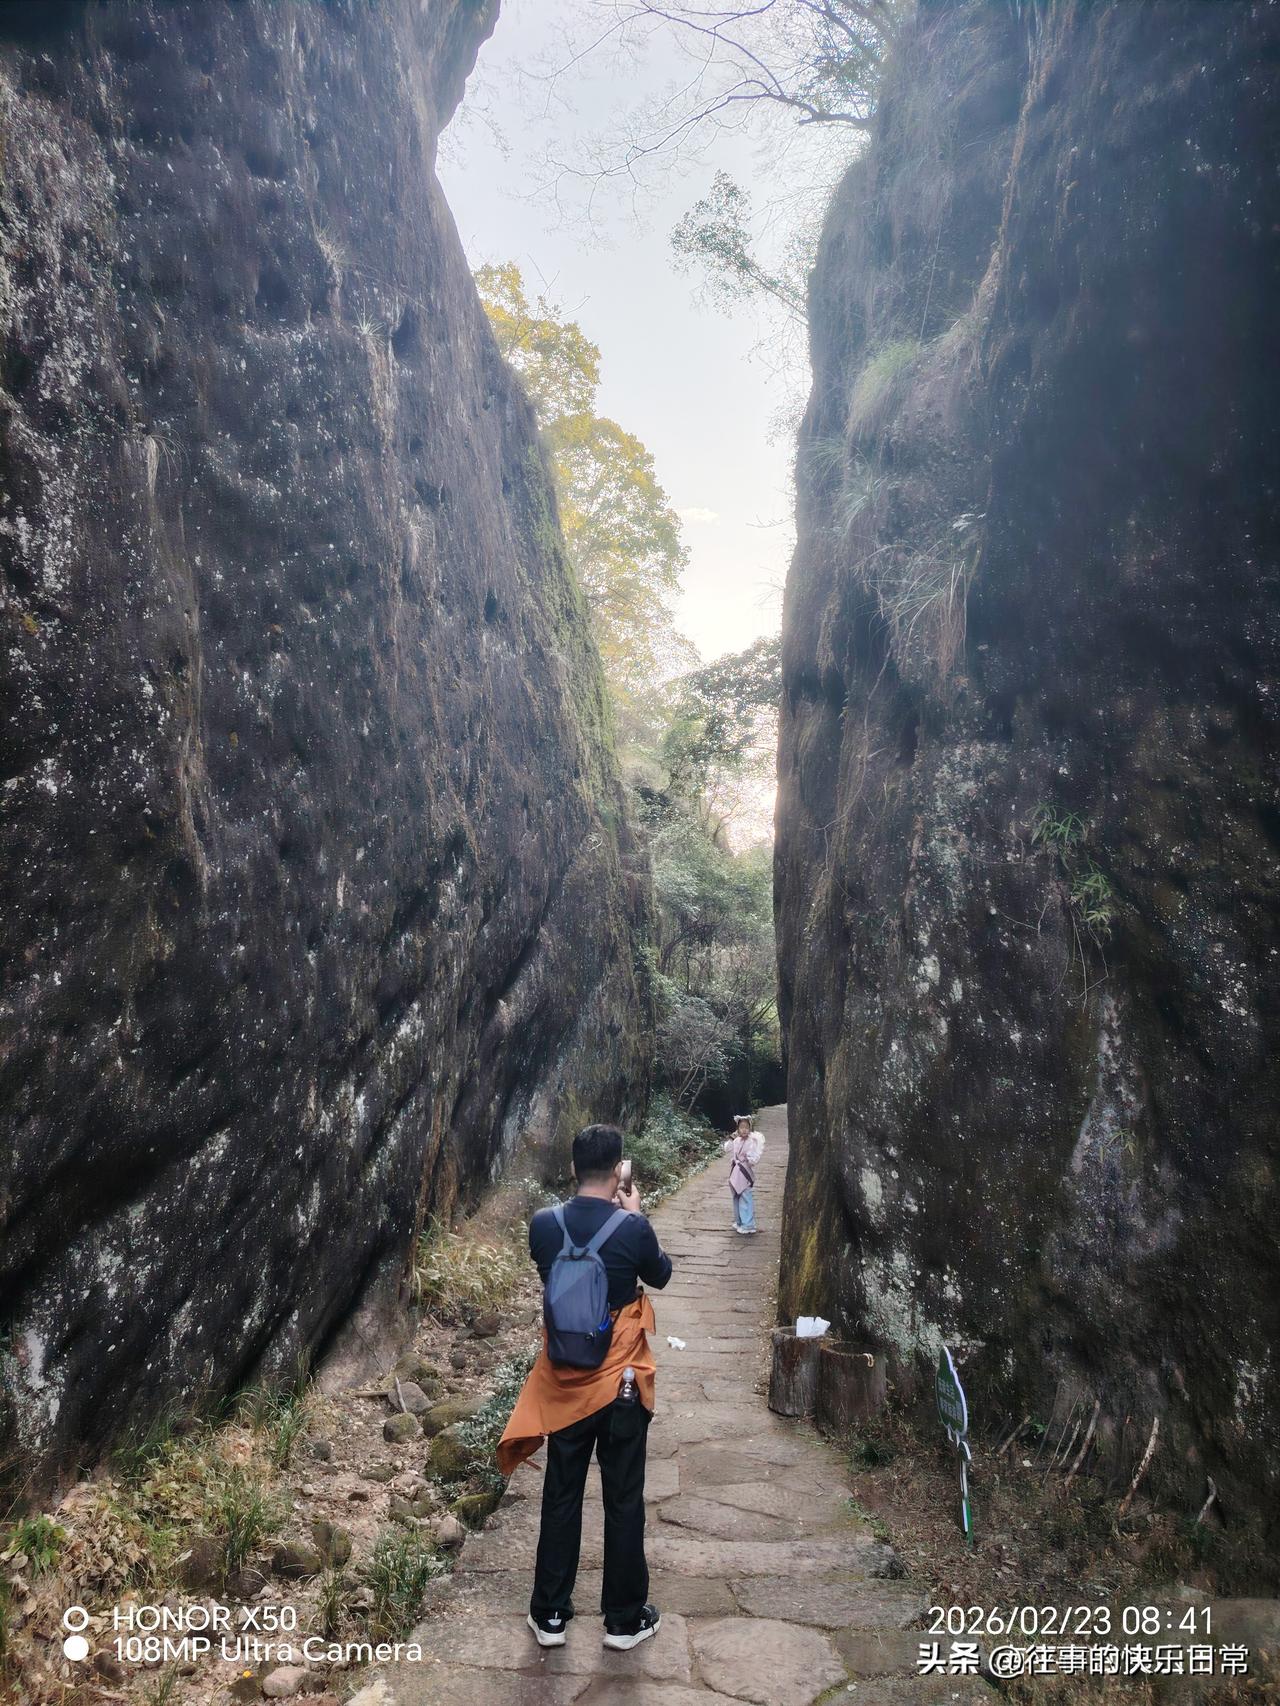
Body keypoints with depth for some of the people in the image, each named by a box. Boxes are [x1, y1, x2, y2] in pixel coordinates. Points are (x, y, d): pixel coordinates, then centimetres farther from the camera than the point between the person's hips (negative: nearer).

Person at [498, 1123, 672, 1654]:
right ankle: (624, 1619, 27)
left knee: (560, 1496, 17)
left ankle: (549, 1614, 29)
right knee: (623, 1499, 13)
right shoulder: (634, 1229, -20)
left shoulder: (542, 1224, -11)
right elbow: (661, 1275, 0)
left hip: (563, 1379, 3)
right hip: (621, 1380, -3)